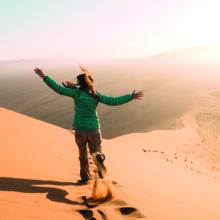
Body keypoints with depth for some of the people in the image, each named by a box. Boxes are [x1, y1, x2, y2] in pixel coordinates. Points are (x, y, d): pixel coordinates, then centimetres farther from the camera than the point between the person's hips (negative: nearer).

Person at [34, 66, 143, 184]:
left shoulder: (76, 92, -9)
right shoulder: (96, 95, -4)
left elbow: (59, 89, -11)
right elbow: (113, 101, -7)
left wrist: (44, 77, -5)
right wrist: (131, 97, 0)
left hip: (80, 129, -1)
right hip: (94, 128, 1)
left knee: (83, 154, 16)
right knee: (96, 151, 13)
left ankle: (85, 176, 19)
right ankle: (99, 157, -21)